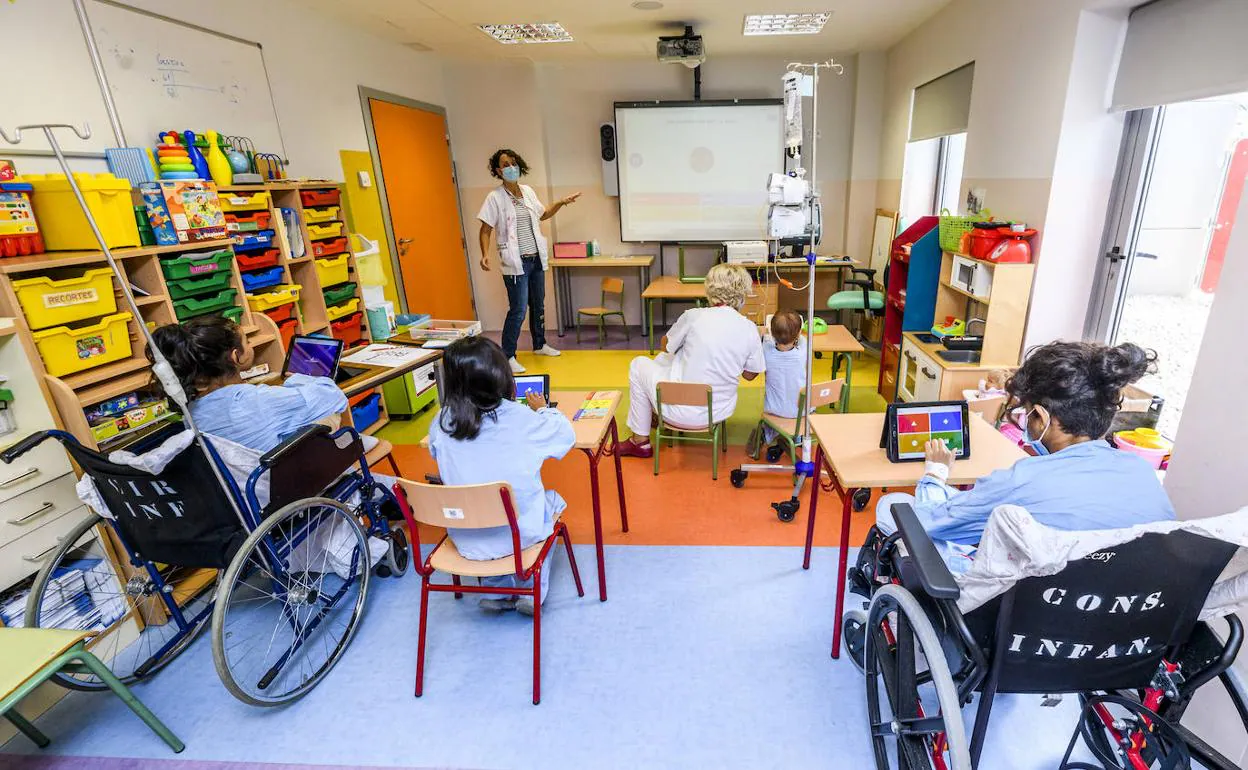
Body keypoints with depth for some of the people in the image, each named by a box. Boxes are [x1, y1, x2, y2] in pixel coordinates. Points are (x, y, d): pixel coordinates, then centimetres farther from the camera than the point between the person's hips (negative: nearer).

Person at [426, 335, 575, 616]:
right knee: (552, 499, 28)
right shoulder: (523, 420, -20)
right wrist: (543, 409, 15)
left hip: (465, 541, 3)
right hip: (520, 535, -2)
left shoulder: (441, 424, -13)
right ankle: (532, 590, 26)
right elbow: (567, 435, -3)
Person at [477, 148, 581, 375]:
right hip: (516, 263, -6)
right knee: (518, 311, -7)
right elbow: (485, 231, -10)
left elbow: (543, 214, 25)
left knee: (538, 305, 17)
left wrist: (561, 203, 14)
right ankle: (508, 356, 5)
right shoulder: (495, 197, -10)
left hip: (537, 259, 7)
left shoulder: (528, 191, 7)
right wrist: (485, 254, -25)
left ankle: (539, 345, 35)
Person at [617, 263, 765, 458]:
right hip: (720, 412, 5)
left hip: (683, 413, -5)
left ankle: (640, 441, 28)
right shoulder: (750, 329, -7)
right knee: (662, 360, 26)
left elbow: (666, 346, 3)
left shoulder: (694, 316, -16)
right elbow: (750, 374, 5)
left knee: (638, 364, 21)